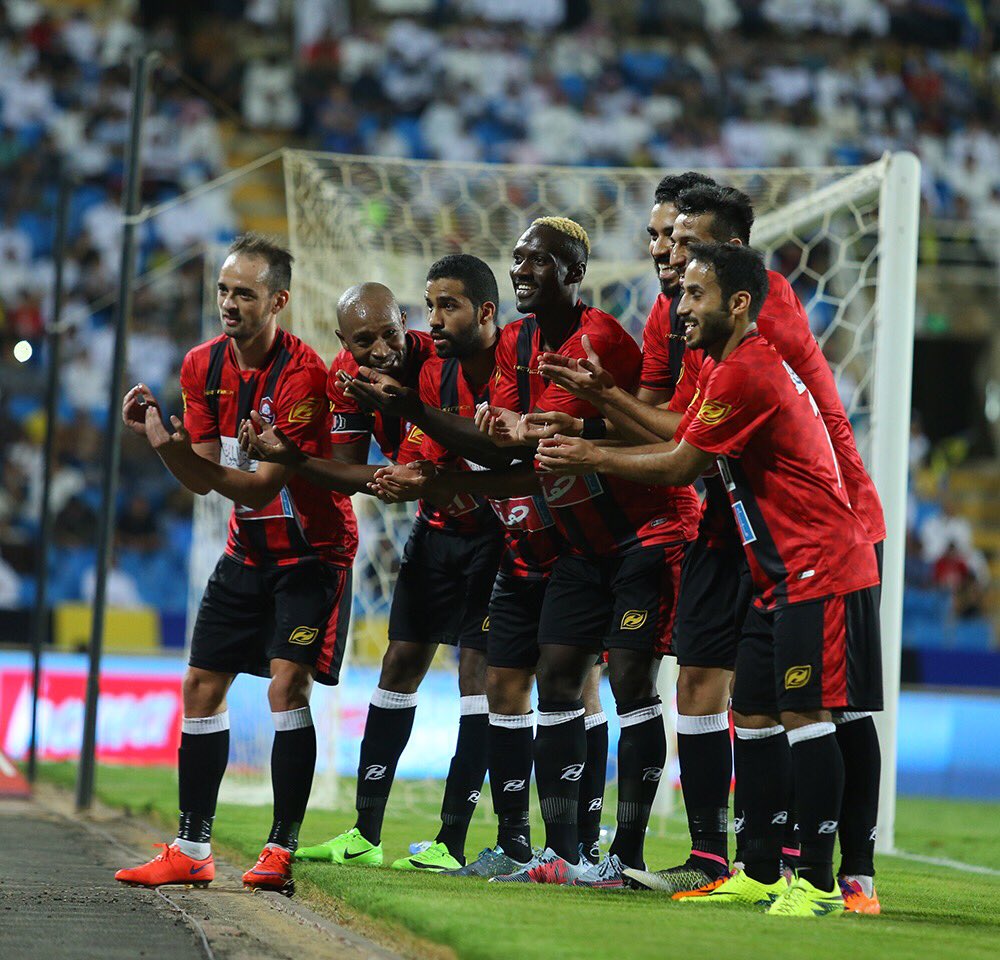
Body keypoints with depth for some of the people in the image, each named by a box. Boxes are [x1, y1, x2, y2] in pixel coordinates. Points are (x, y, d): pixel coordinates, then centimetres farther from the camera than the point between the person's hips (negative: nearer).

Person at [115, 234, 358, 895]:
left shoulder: (302, 373, -22)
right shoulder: (204, 366, -1)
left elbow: (262, 486, -26)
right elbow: (203, 478, 2)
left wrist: (170, 445, -34)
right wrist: (163, 439, -17)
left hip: (311, 549, -7)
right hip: (248, 551, 7)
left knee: (287, 685, -18)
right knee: (202, 686, 4)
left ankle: (281, 851, -13)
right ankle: (191, 851, 11)